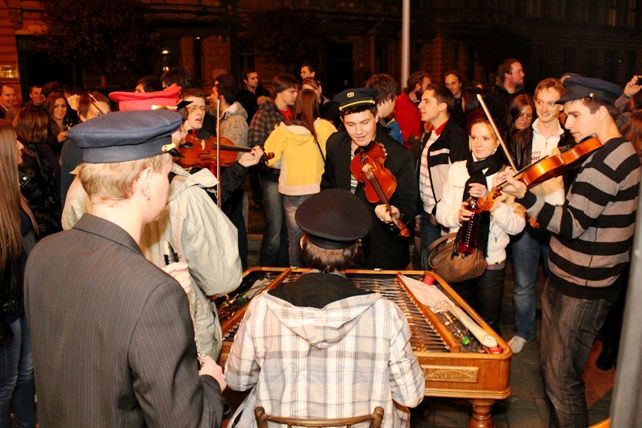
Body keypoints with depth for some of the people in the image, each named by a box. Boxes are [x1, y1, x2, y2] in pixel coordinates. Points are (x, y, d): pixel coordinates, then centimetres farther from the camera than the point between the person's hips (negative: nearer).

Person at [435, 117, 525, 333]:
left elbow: (517, 226, -14)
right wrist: (456, 215, -19)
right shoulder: (456, 169, 2)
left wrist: (491, 200, -27)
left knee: (489, 323, 13)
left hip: (491, 261, -2)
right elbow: (440, 212, 2)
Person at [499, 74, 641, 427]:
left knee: (562, 380, 1)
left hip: (581, 288, -10)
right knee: (551, 365, 21)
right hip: (568, 278, 10)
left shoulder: (605, 162, -21)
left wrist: (524, 196, -34)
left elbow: (572, 226, -27)